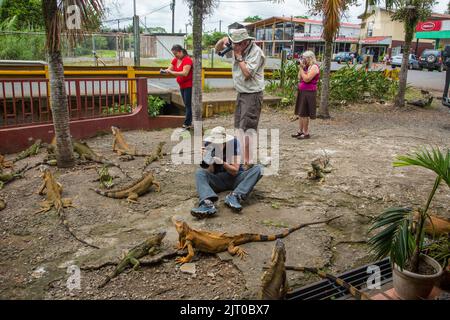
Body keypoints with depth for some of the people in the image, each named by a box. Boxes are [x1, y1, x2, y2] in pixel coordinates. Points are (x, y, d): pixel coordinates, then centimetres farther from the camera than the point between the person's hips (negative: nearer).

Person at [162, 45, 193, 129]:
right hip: (182, 86, 9)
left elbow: (185, 73, -27)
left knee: (188, 105, -7)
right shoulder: (175, 60, 9)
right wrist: (165, 71, -15)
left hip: (189, 85, -9)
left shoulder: (187, 60, -17)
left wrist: (172, 72, -28)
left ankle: (187, 124, -4)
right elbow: (170, 69, 9)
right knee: (187, 105, 12)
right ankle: (190, 121, 19)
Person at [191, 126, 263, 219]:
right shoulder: (208, 145, -9)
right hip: (218, 179, 1)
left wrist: (222, 163, -33)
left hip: (235, 178, -1)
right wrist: (209, 162, -30)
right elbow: (210, 172, -10)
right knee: (199, 173, -25)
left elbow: (235, 171, -16)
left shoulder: (234, 142, -14)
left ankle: (234, 197, -40)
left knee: (258, 169, -25)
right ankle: (208, 204, -50)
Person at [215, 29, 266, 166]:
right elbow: (217, 49, 16)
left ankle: (247, 161, -4)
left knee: (247, 129, -9)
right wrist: (223, 40, -4)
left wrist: (238, 56, -16)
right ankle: (241, 154, 23)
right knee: (239, 127, 13)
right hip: (241, 93, 8)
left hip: (252, 95, -8)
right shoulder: (237, 48, 5)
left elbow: (247, 74, -22)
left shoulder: (256, 52, -16)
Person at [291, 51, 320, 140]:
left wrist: (302, 68, -14)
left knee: (304, 113, -7)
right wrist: (301, 67, 7)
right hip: (302, 92, 9)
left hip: (308, 92, -9)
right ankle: (300, 131, 18)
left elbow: (306, 79, -21)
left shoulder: (314, 67, -11)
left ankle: (306, 133, 0)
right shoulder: (307, 67, 17)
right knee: (300, 113, 11)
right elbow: (300, 78, 14)